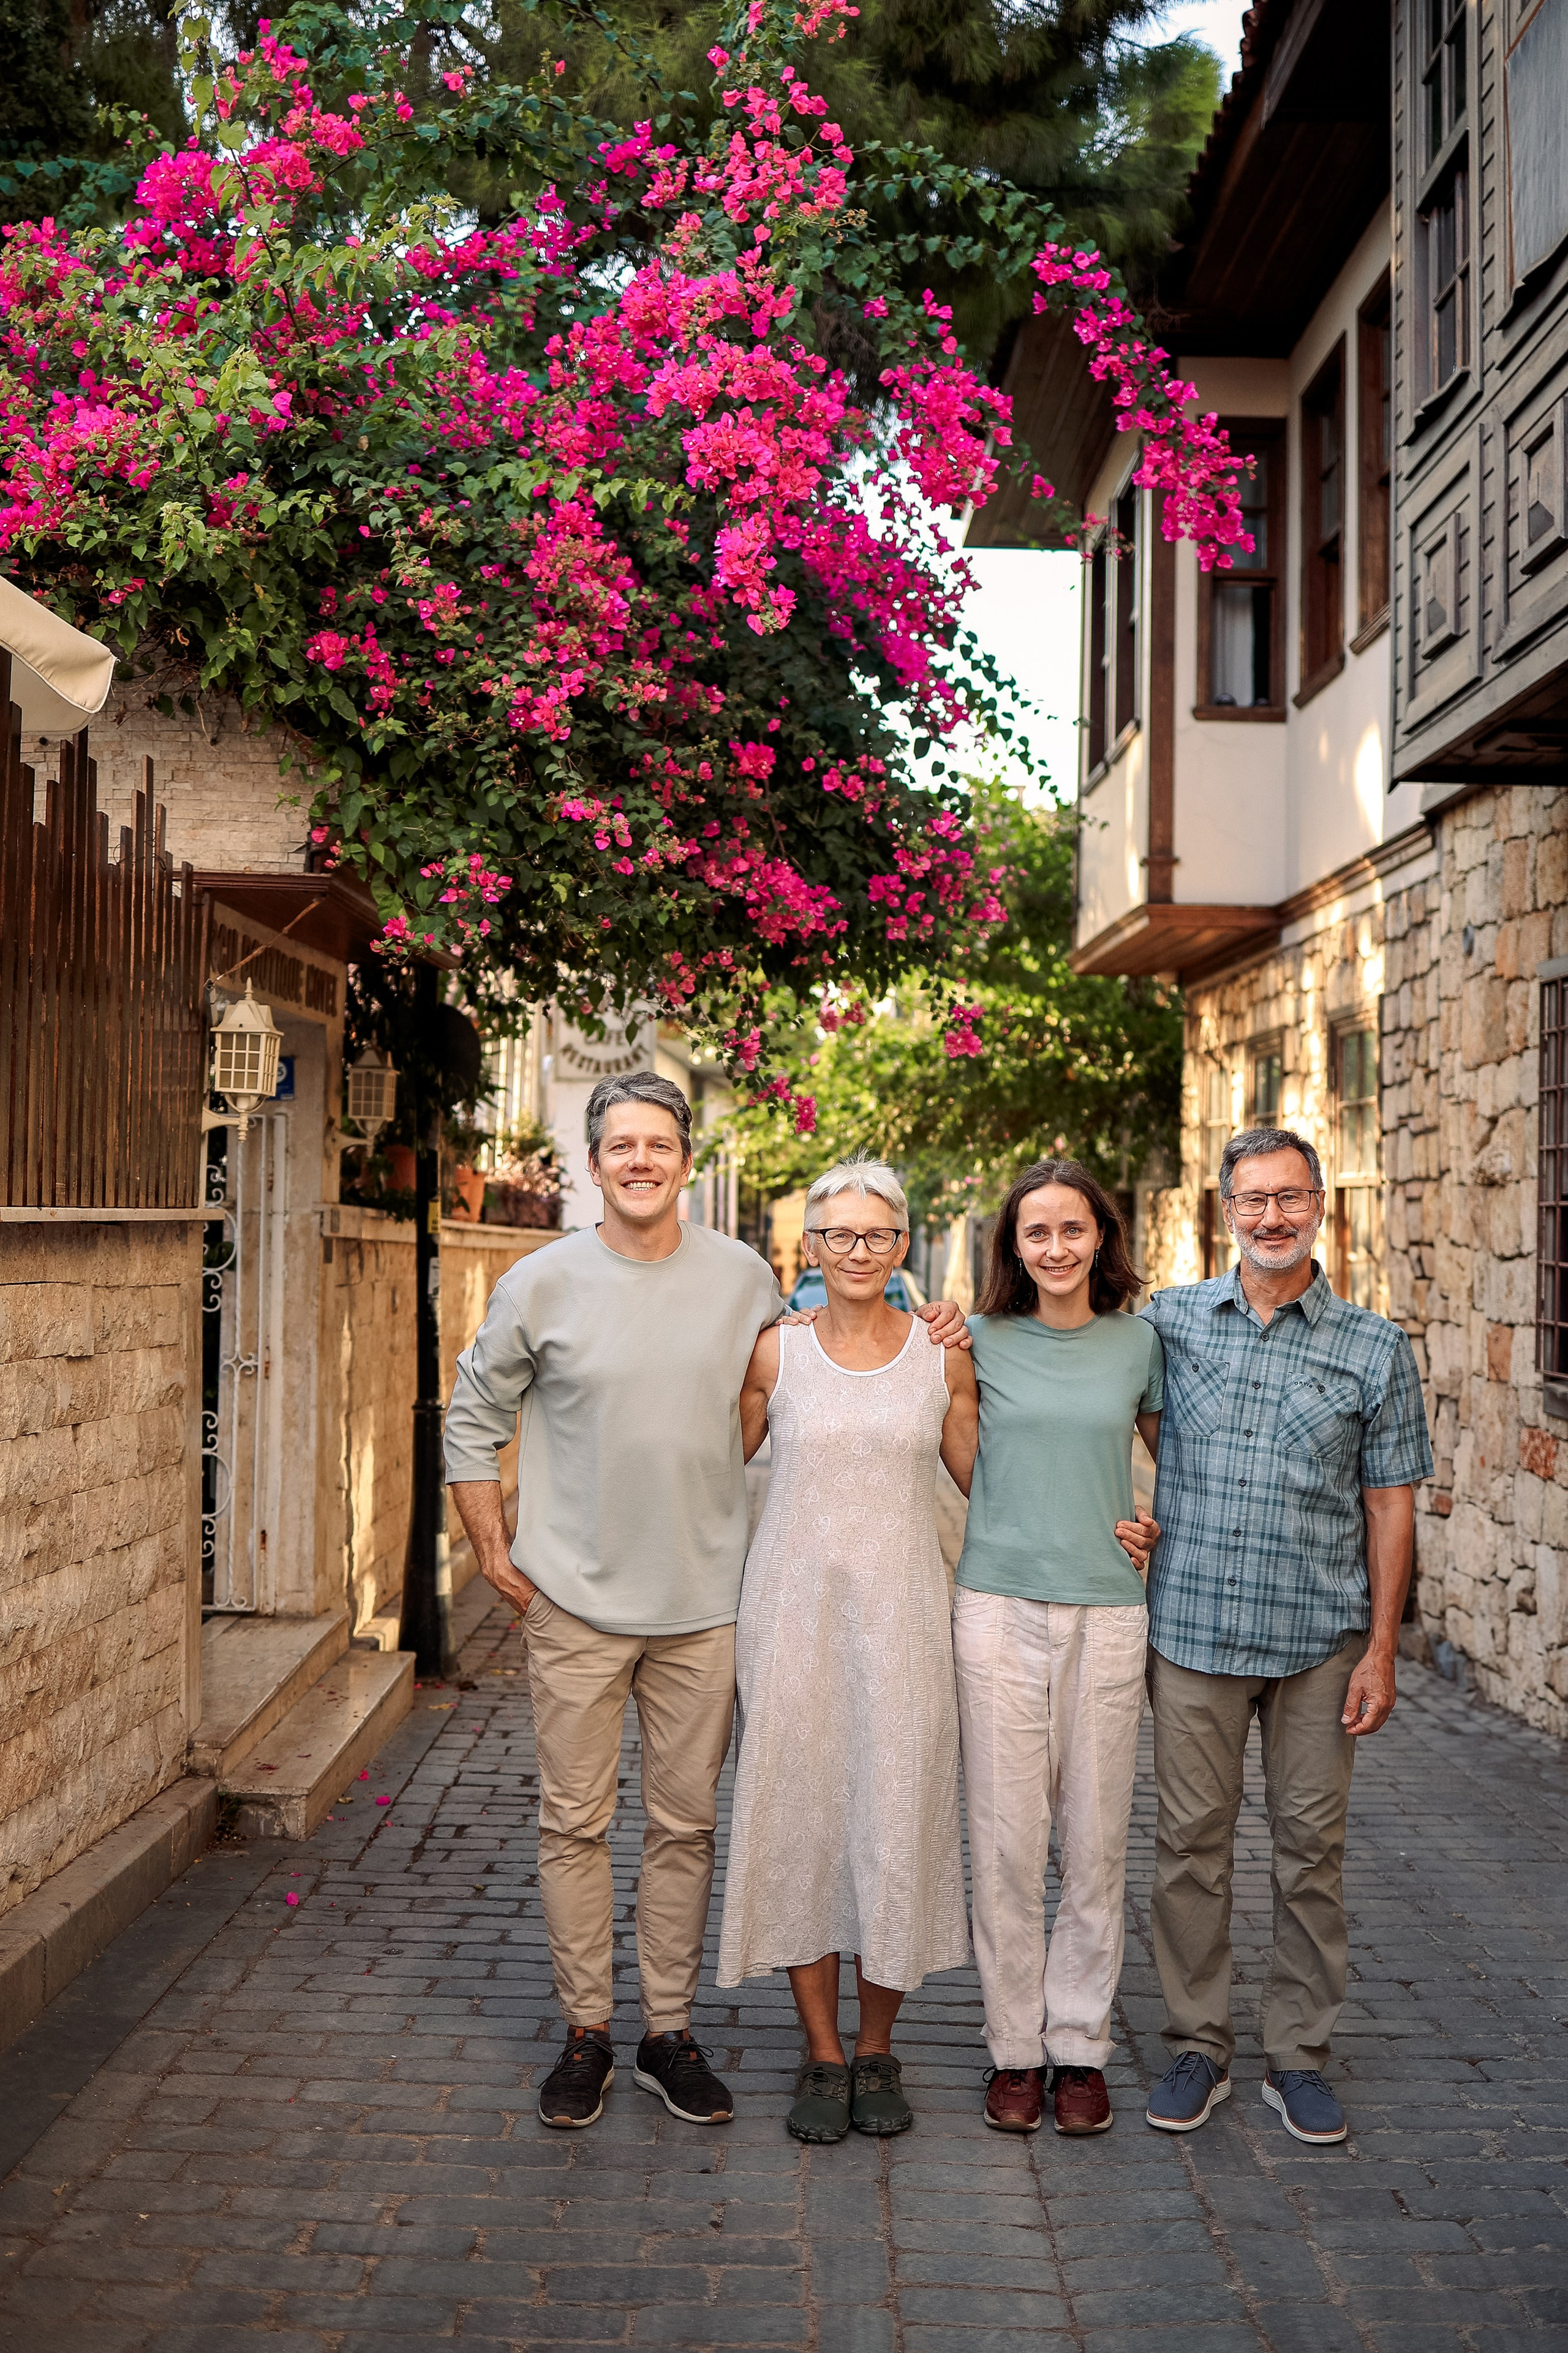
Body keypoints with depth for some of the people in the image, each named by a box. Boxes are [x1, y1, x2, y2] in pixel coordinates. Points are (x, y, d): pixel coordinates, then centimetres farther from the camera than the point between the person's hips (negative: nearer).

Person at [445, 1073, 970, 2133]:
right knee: (576, 1823, 7)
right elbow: (473, 1419, 7)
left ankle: (671, 2032, 24)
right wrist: (494, 1551, 2)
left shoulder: (745, 1277, 0)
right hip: (577, 1602, -1)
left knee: (686, 1824, 10)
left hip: (703, 1604, 1)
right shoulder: (543, 1284, -4)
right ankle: (586, 2033, 22)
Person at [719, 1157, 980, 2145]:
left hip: (900, 1618, 0)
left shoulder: (943, 1357, 2)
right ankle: (823, 2055, 19)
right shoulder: (775, 1351, 2)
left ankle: (877, 2050, 22)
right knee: (800, 1821, 4)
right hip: (793, 1613, 0)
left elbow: (991, 1479, 11)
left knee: (898, 1825, 3)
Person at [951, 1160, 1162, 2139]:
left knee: (1097, 1839, 6)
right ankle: (1016, 2048, 17)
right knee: (1007, 1839, 3)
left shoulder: (1139, 1343, 5)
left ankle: (1081, 2045, 20)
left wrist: (1163, 1526, 5)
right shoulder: (979, 1344, 2)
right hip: (999, 1607, -1)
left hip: (1108, 1612, 1)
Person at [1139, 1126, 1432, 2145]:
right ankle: (1198, 2047, 20)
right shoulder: (1169, 1320, 3)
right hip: (1193, 1628, 0)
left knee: (1312, 1846, 7)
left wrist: (1382, 1647, -1)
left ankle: (1299, 2054, 21)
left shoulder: (1376, 1347, 2)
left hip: (1321, 1638, 0)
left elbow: (1390, 1502, 2)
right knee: (1192, 1842, 6)